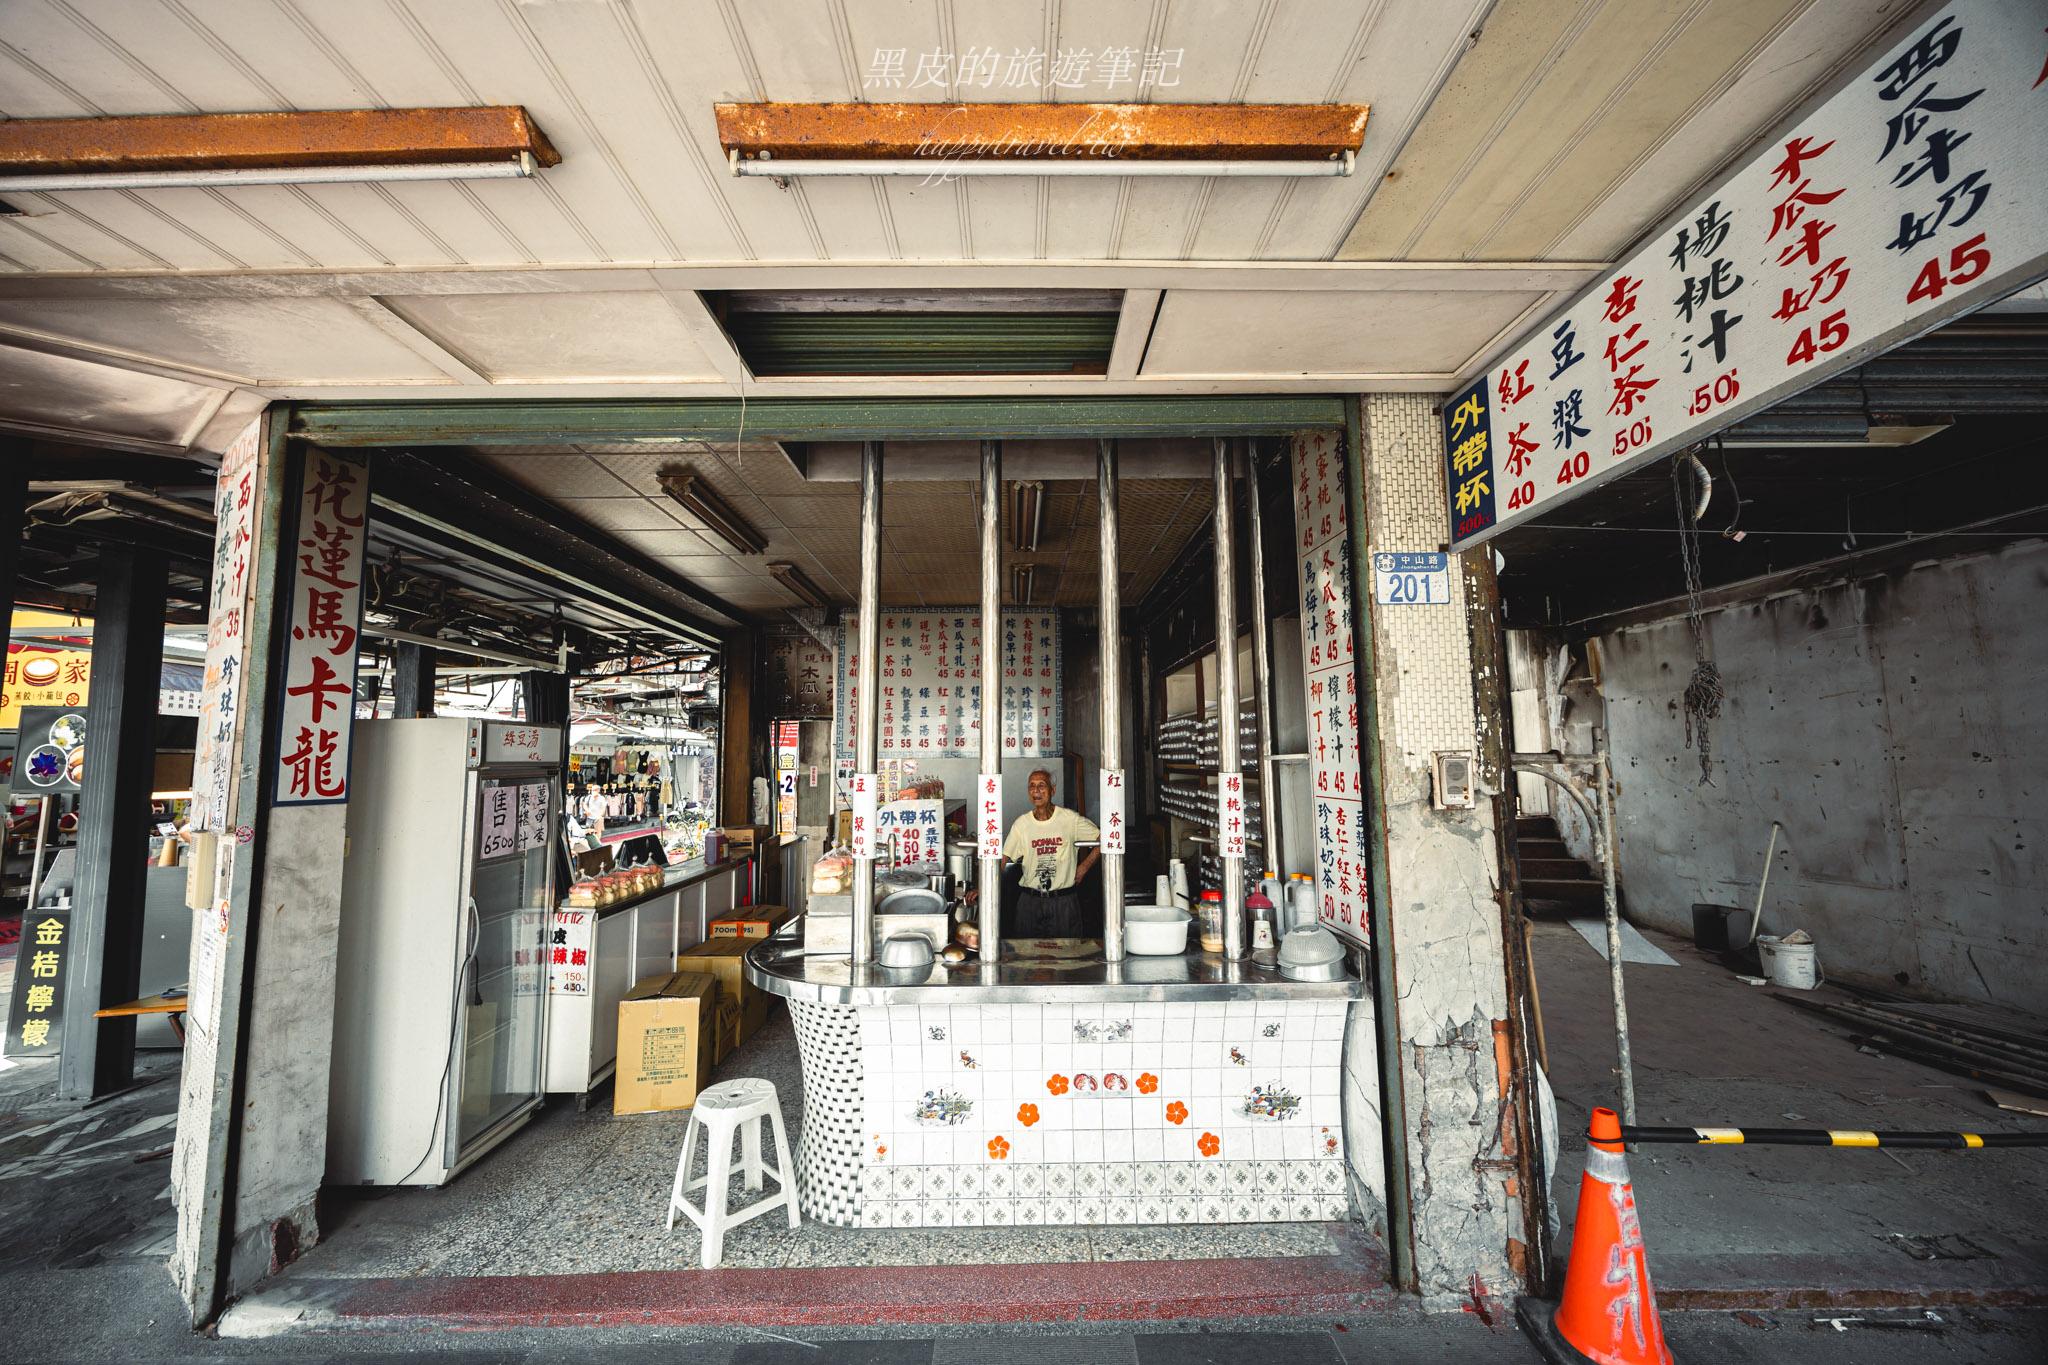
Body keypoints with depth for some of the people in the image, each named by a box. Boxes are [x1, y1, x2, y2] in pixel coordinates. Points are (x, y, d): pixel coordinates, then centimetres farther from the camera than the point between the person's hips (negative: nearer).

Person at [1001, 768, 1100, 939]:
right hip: (1030, 900, 2)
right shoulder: (1021, 823, 1)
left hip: (1063, 900, -1)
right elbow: (1003, 859, 1)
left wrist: (1084, 867, -1)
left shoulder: (1071, 819, -5)